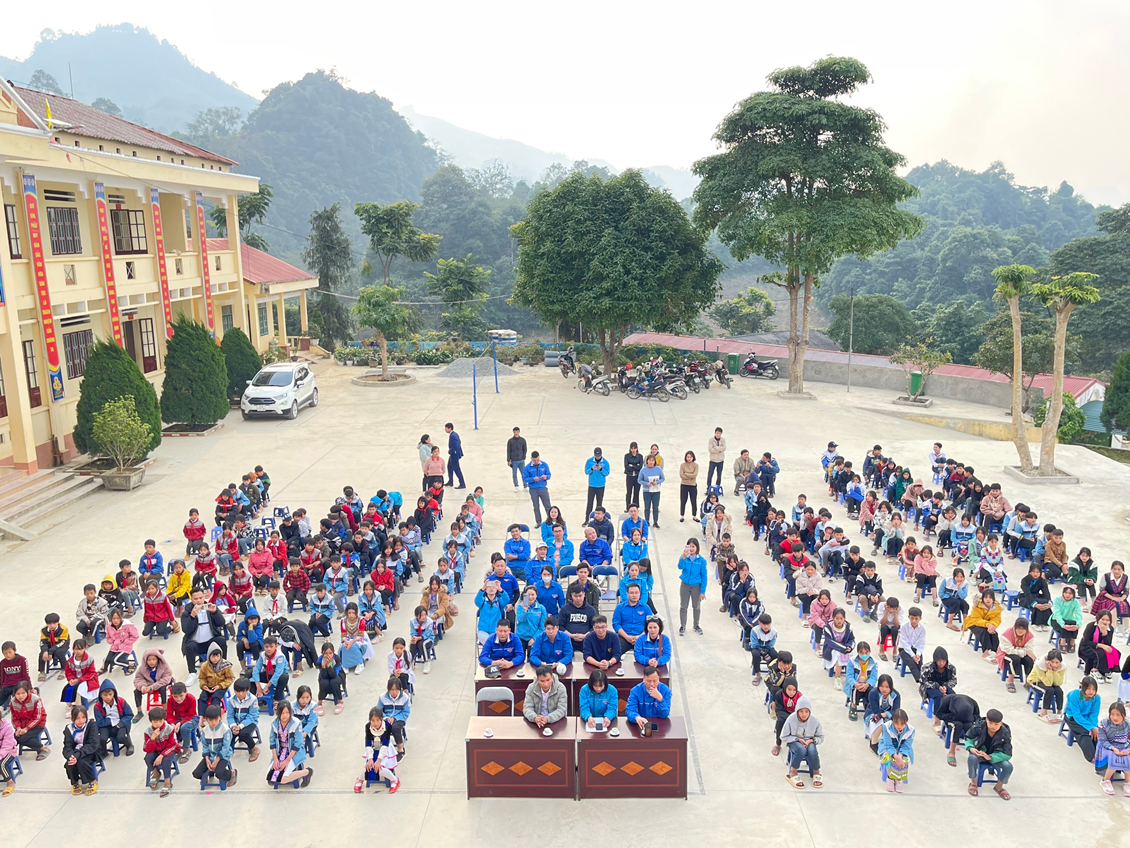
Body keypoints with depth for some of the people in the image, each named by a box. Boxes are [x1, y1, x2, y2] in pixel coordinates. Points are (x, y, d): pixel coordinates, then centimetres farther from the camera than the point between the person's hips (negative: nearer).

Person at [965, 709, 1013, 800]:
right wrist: (971, 748, -28)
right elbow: (968, 738, -5)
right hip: (980, 752, -1)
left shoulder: (1005, 734, -23)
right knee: (972, 758, -35)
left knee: (1008, 766, -27)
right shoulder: (979, 727, -23)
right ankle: (973, 782, -6)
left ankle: (999, 787, 5)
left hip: (995, 755, 1)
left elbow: (1007, 754, -22)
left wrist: (990, 757, -35)